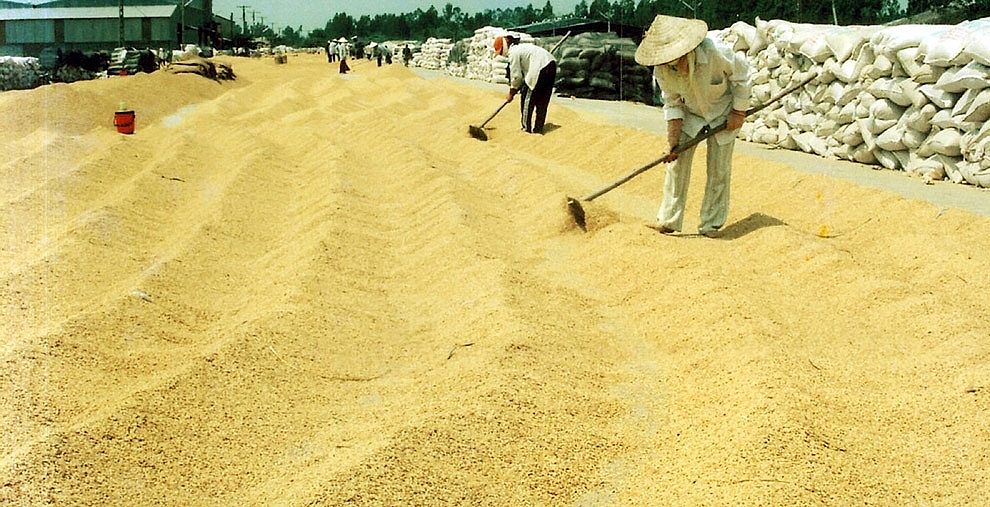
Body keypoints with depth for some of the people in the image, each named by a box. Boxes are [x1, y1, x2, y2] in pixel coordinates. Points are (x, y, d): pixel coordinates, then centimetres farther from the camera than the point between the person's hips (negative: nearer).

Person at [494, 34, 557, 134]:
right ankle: (538, 128, 24)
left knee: (528, 99, 1)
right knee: (542, 100, 16)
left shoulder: (513, 52, -4)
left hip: (541, 69, -10)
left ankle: (527, 128, 4)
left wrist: (511, 93, 6)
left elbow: (516, 75, -4)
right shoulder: (521, 47, 26)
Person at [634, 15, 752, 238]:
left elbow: (741, 74, -17)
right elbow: (672, 103, -9)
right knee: (677, 163, -5)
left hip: (723, 113, -2)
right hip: (690, 113, 2)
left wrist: (738, 112, -13)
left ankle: (711, 223, 11)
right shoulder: (661, 70, -24)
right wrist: (673, 140, -15)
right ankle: (669, 220, 4)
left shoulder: (714, 53, -35)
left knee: (719, 169, -1)